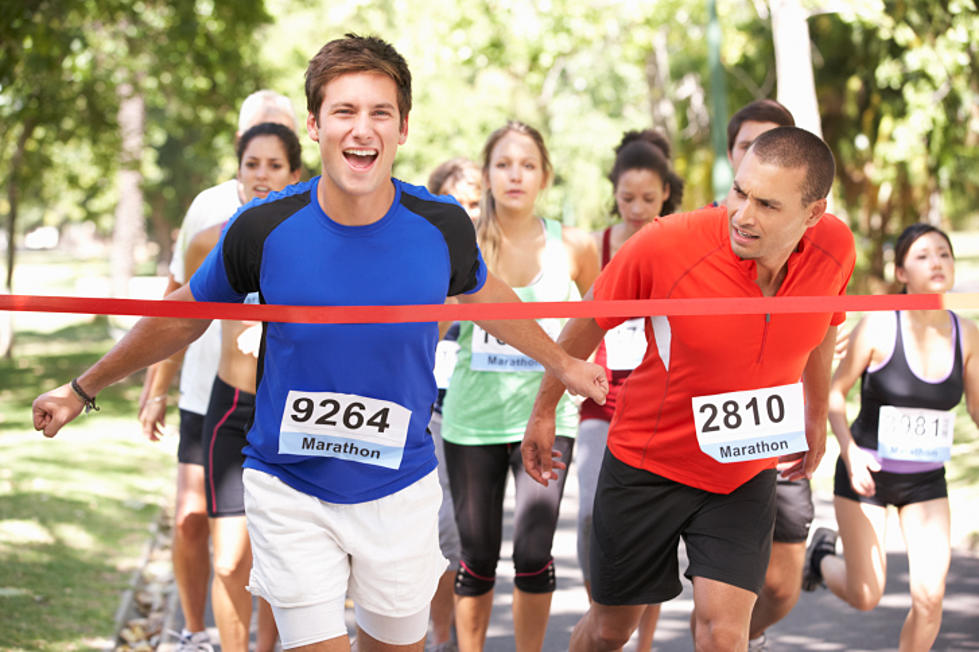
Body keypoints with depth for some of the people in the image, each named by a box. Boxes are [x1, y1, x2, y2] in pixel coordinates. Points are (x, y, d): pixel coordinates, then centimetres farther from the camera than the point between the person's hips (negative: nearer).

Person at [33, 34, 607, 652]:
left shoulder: (441, 227, -11)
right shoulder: (262, 229, -15)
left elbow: (483, 295, 13)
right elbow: (184, 317, 3)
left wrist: (563, 363, 26)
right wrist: (84, 389, 12)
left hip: (399, 490, 2)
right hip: (288, 491, -2)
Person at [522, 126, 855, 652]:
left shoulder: (835, 249, -17)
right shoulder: (666, 244, -26)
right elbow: (589, 322, -7)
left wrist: (817, 415, 22)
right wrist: (544, 410, 4)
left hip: (748, 470, 2)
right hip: (646, 464, -1)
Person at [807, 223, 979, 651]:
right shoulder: (878, 327, -18)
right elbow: (833, 392, -9)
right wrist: (850, 451, -23)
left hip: (926, 481, 3)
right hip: (867, 473, -3)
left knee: (930, 597, -8)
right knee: (865, 597, 2)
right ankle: (823, 554, 36)